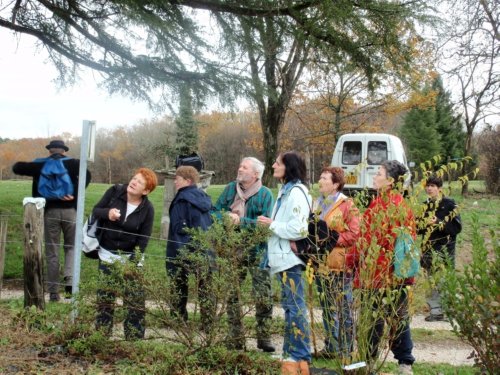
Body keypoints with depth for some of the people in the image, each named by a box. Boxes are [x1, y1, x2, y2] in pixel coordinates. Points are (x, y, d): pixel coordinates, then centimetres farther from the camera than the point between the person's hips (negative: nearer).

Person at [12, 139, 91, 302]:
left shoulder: (41, 165, 7)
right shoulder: (73, 163, 5)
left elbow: (16, 168, 6)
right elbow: (86, 175, -14)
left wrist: (34, 166, 18)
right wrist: (75, 195, -13)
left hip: (49, 211, 0)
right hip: (69, 210, 0)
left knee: (52, 253, 8)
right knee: (71, 247, 15)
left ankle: (53, 293, 10)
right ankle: (69, 280, -10)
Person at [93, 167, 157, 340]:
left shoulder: (147, 209, -12)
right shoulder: (114, 191, -9)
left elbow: (143, 239, -10)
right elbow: (95, 211, -1)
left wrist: (132, 262, -17)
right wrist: (107, 213, -24)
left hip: (131, 255, -1)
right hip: (108, 254, 2)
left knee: (135, 298, -2)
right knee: (105, 295, 8)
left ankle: (135, 337, 8)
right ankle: (102, 333, 19)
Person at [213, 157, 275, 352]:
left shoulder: (265, 194, -6)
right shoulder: (230, 188, 8)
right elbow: (215, 211, 8)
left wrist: (241, 221, -20)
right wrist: (226, 217, -13)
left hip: (256, 252, -4)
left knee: (264, 296, -4)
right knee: (231, 294, 9)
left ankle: (263, 336, 11)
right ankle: (235, 339, 20)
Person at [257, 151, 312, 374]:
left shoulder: (296, 193, -14)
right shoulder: (285, 191, 16)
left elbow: (297, 229, -20)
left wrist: (272, 224, -11)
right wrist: (271, 224, 6)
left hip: (290, 257, -10)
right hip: (283, 257, 10)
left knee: (295, 307, -6)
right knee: (290, 306, 14)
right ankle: (292, 354, 21)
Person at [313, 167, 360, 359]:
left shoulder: (347, 205, -7)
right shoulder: (318, 204, 16)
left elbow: (354, 234, -13)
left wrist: (335, 238, -19)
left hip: (339, 264, -7)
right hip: (321, 263, 7)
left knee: (343, 309, 0)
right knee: (327, 308, 14)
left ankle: (345, 350, 9)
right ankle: (330, 347, 24)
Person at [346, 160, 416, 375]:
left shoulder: (379, 206, -15)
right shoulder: (403, 206, 9)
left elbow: (366, 240, -14)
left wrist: (350, 260, -2)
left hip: (376, 273, -7)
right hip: (401, 273, 7)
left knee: (373, 319, 1)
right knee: (399, 317, 12)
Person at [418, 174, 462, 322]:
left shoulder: (449, 204, -6)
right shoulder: (425, 205, 11)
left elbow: (457, 227, -11)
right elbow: (418, 226, 16)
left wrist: (439, 223, -20)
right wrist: (424, 224, -6)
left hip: (444, 250, -6)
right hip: (428, 249, 6)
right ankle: (435, 310, 18)